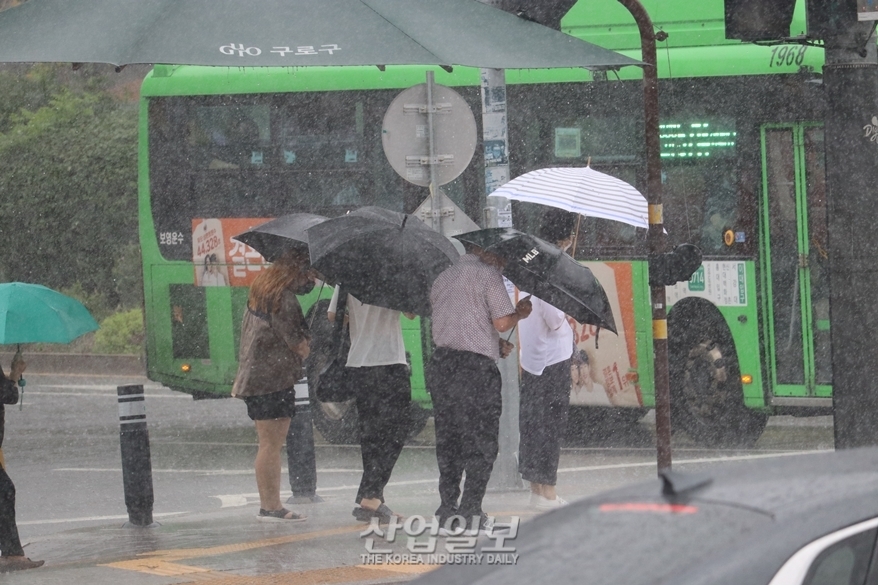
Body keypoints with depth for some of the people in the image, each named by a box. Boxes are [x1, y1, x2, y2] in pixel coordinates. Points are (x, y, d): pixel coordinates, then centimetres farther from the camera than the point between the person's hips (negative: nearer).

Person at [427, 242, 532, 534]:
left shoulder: (443, 278, 19)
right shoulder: (487, 275, -4)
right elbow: (502, 323, -10)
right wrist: (520, 313, 11)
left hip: (441, 364, 7)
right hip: (476, 367, -7)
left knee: (447, 441, 10)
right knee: (481, 442, 1)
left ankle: (446, 511, 9)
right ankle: (470, 513, -3)